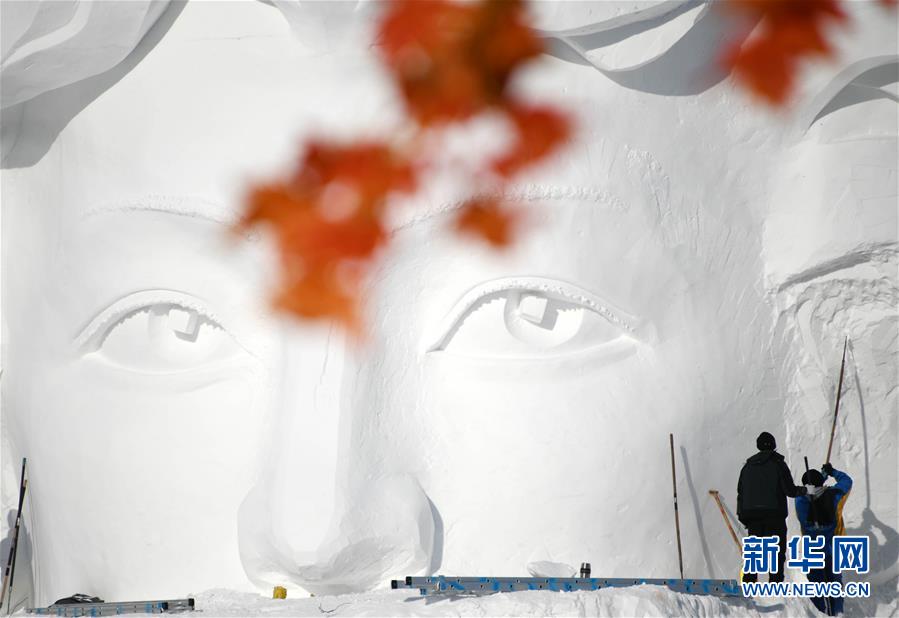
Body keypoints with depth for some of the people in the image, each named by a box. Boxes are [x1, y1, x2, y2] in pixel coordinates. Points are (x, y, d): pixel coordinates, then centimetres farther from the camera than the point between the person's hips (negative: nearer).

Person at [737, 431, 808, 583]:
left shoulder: (748, 466, 12)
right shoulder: (778, 464, -3)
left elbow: (740, 492, 12)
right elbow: (789, 490, -8)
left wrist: (742, 516, 16)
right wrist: (806, 491, 10)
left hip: (752, 515, 4)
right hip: (774, 514, -4)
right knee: (777, 551, -1)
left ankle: (748, 581, 2)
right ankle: (776, 581, -10)